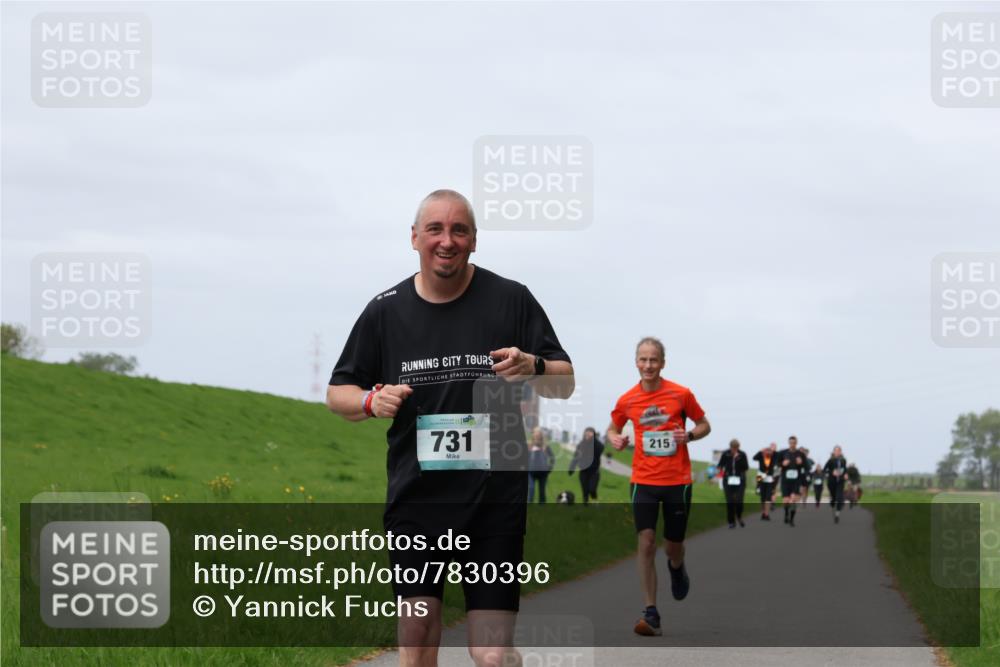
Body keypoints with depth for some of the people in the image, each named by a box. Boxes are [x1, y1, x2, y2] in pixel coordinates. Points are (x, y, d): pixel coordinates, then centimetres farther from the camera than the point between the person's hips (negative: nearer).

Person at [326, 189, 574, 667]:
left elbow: (564, 384, 5)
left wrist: (533, 367, -17)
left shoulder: (511, 299, 2)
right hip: (415, 498, 2)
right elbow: (337, 394, 14)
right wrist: (372, 401, -8)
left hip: (495, 499, -2)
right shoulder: (385, 310, 7)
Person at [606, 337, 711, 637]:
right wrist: (615, 439, -5)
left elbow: (704, 425, 8)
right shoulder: (627, 400, 1)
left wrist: (689, 435, -14)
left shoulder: (681, 394, -4)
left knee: (674, 545, 8)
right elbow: (613, 428, 18)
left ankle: (676, 567, 47)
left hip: (677, 481, 0)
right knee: (646, 542, -12)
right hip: (643, 481, 1)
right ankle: (651, 614, -9)